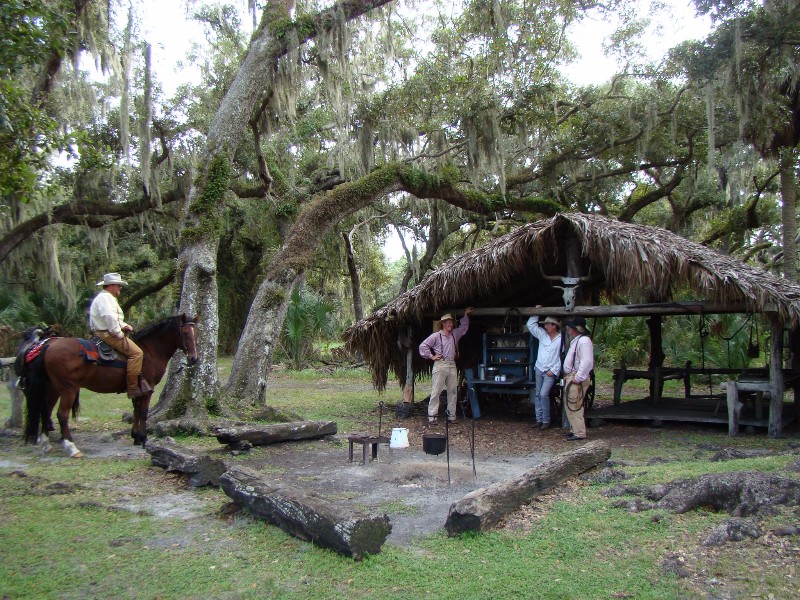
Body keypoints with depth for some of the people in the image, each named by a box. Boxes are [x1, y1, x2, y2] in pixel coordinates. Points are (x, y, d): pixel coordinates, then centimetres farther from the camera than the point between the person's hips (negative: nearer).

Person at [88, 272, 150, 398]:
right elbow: (110, 317, -28)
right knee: (136, 353, -19)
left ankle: (138, 379, 20)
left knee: (136, 351, 19)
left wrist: (124, 326, 10)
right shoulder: (106, 297, -14)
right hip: (107, 334, -12)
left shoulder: (106, 297, 22)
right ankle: (133, 387, -21)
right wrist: (119, 334, -20)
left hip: (106, 333, 12)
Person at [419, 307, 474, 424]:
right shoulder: (436, 336, -1)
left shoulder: (455, 334, 16)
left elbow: (464, 327, 31)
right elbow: (423, 346, -1)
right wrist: (431, 356, -2)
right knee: (436, 391, -7)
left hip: (452, 365, 6)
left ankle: (451, 416, 12)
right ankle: (432, 416, -7)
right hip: (440, 365, -6)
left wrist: (466, 315, 24)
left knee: (452, 391, 6)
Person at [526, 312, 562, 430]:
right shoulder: (542, 334, 5)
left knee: (544, 394, -16)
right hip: (539, 369, 6)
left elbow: (563, 357, -10)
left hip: (551, 372, -6)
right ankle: (539, 420, 13)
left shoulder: (561, 339, -9)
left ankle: (546, 421, -6)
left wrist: (554, 370, -12)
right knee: (538, 395, 7)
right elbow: (530, 324, 7)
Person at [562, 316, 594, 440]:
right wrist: (567, 375, 20)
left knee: (575, 406, -9)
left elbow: (587, 362, -25)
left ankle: (580, 433, -5)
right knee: (570, 406, 15)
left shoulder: (584, 341, -17)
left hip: (577, 379, -11)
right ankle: (575, 430, 23)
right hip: (571, 377, 11)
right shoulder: (575, 341, 18)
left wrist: (578, 378, -25)